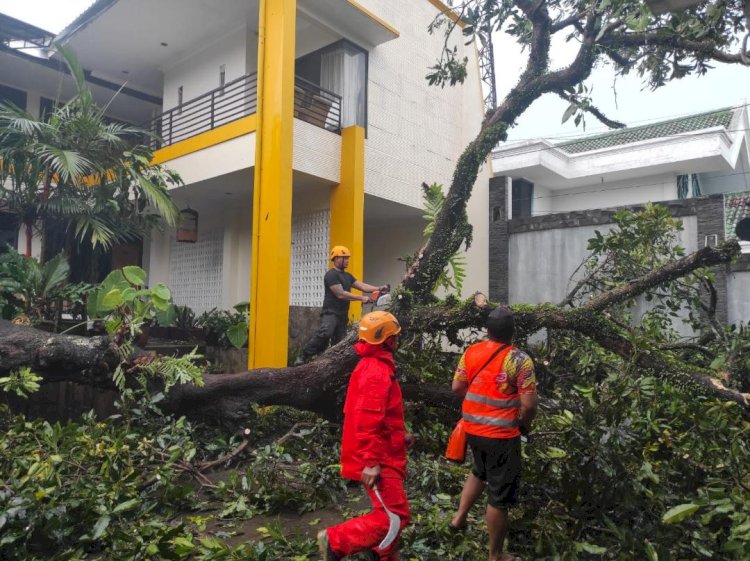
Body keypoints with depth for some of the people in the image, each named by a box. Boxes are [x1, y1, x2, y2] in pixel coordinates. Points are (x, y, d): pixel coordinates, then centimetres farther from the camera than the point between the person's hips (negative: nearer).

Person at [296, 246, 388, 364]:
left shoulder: (347, 275, 19)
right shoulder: (331, 274, -10)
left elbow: (362, 286, 12)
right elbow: (341, 294, -17)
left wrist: (379, 288, -2)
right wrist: (361, 298, -15)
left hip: (342, 315, 9)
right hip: (330, 313, -9)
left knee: (339, 343, 6)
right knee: (324, 334, -31)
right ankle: (304, 357, -24)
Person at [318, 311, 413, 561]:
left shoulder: (373, 366, 12)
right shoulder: (376, 372, -21)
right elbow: (368, 421, -27)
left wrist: (400, 435, 22)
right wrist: (371, 462, -27)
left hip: (382, 455, 11)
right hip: (379, 459, -11)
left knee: (388, 512, 19)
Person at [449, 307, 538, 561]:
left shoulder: (471, 352, -2)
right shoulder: (520, 360, -17)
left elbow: (457, 387, 5)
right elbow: (529, 405, -18)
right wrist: (524, 425, 2)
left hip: (472, 428, 6)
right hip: (501, 435, -5)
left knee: (480, 471, 34)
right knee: (500, 495, 9)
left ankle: (459, 517, 36)